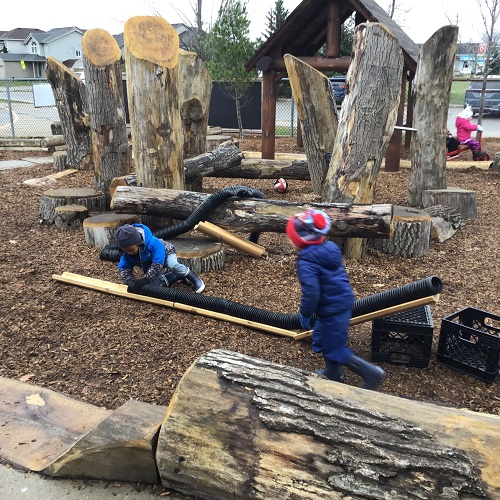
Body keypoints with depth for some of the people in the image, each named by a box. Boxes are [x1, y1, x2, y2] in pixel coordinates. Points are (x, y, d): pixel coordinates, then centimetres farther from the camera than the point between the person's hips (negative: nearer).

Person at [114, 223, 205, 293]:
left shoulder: (154, 243, -42)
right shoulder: (127, 254, -23)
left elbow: (157, 263, -43)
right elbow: (123, 269, -17)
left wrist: (146, 279, -42)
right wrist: (131, 284, -32)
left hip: (166, 253, -6)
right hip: (149, 266, 7)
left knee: (173, 265, -39)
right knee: (154, 285, -12)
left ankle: (194, 279, -18)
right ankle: (179, 276, 1)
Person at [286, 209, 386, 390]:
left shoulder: (306, 262, -24)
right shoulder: (330, 248, 2)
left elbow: (311, 292, -28)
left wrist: (305, 314, -11)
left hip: (331, 310, -9)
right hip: (344, 301, 9)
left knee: (334, 349, 6)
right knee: (322, 339, 26)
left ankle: (371, 373, 9)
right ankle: (333, 373, 43)